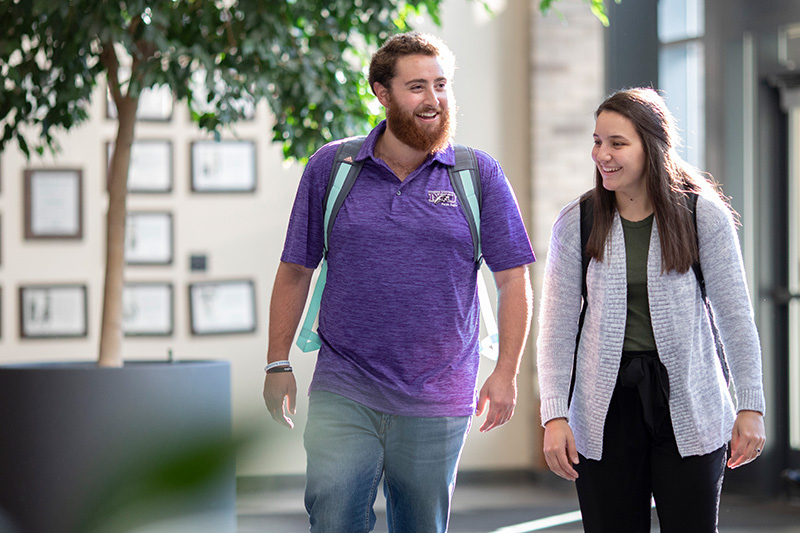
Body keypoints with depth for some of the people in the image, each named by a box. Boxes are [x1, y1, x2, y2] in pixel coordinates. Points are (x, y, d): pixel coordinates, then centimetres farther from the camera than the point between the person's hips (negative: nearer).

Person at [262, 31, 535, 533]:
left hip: (436, 401, 0)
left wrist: (506, 372, -5)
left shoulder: (480, 175, 1)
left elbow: (514, 280, 2)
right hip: (343, 393, 0)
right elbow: (295, 272, 8)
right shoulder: (329, 168, 4)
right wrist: (278, 363, 5)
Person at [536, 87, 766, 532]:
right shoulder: (576, 223, 1)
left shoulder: (704, 214, -3)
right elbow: (557, 326, 1)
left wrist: (751, 405, -2)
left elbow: (736, 316, 0)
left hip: (688, 406, -1)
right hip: (605, 409, 1)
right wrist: (555, 415, -6)